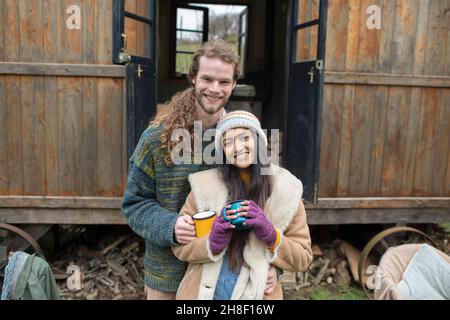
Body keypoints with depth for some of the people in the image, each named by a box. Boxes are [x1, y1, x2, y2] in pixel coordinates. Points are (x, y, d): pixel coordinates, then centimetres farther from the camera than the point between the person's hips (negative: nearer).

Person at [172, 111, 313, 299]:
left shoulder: (286, 191, -7)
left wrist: (272, 236, -20)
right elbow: (180, 245, -5)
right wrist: (212, 243, -23)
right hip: (204, 292, 0)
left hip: (257, 293, 1)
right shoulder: (205, 185, -9)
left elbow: (303, 259, -4)